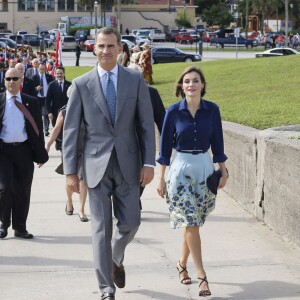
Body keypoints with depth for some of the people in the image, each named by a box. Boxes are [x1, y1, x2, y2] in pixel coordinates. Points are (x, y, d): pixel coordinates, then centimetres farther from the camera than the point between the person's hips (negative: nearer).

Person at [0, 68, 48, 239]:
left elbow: (38, 128, 9)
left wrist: (40, 153, 4)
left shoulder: (31, 103, 8)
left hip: (24, 150, 2)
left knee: (23, 191, 5)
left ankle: (20, 228, 15)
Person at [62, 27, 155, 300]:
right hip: (96, 165, -1)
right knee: (101, 228, 0)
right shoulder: (81, 84, 0)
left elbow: (146, 124, 3)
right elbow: (71, 130, 1)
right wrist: (70, 170, -3)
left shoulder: (136, 80, 2)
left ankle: (116, 258, 38)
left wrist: (149, 163, -4)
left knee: (130, 222, 5)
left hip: (128, 163, 1)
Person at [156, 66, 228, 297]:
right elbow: (165, 145, -1)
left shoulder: (212, 110, -1)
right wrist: (161, 178, -1)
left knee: (193, 222, 9)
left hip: (205, 167, 2)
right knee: (191, 222, -9)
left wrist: (223, 171, 7)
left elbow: (217, 142, 7)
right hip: (181, 167, -2)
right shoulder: (174, 111, -6)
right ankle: (202, 277, -10)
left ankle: (182, 264, 30)